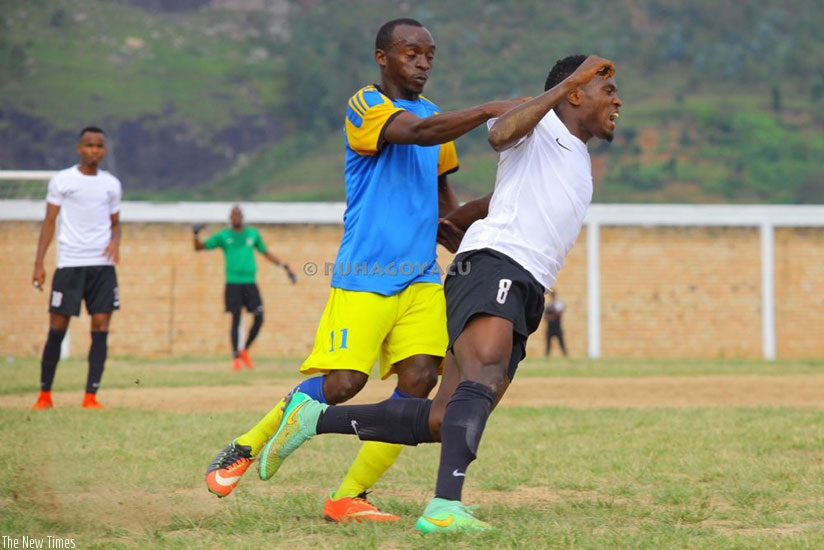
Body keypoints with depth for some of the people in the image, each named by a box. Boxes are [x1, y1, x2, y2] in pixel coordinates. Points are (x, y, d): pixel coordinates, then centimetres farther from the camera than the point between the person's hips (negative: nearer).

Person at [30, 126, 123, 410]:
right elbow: (49, 222, 1)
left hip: (103, 265, 3)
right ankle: (44, 394, 9)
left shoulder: (112, 184, 11)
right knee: (57, 328, -1)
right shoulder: (62, 180, 1)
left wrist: (115, 241, -4)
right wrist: (39, 263, -5)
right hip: (69, 264, -3)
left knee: (101, 328, -4)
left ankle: (91, 396, -1)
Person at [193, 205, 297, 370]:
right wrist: (196, 234, -12)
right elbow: (199, 247, 9)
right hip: (233, 284, -3)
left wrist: (285, 267, 14)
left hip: (250, 283, 3)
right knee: (236, 320, -6)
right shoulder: (223, 236, 6)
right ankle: (236, 358, 4)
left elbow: (266, 253, 22)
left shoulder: (252, 233, 13)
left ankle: (244, 351, 14)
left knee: (259, 318, -6)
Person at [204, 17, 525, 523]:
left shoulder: (434, 114, 17)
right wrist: (489, 110, -33)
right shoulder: (366, 106, -6)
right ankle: (243, 449, 9)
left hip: (421, 277, 7)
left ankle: (349, 496, -3)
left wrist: (460, 233, 14)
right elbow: (418, 131, -26)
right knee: (342, 382, -13)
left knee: (419, 378, -11)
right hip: (364, 275, -7)